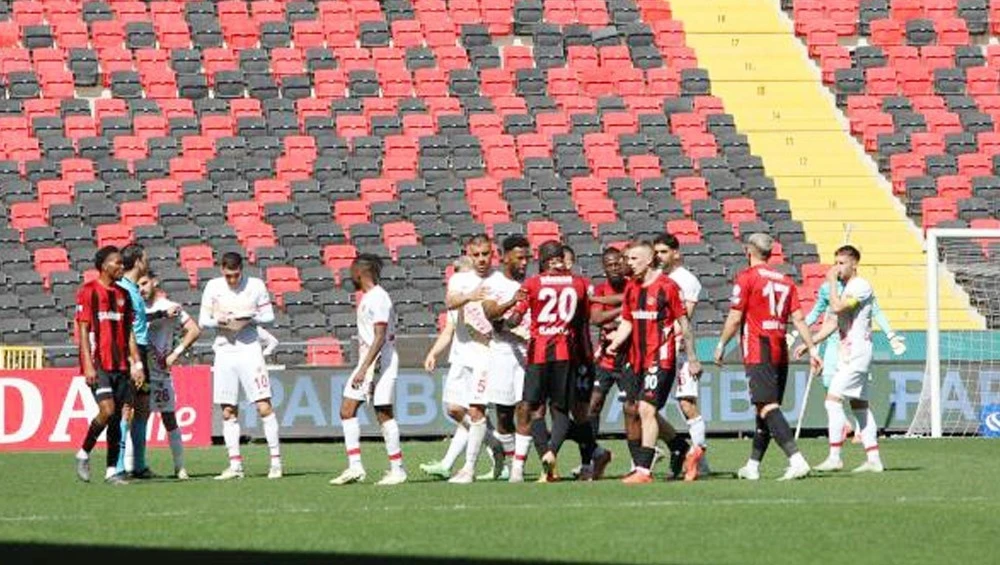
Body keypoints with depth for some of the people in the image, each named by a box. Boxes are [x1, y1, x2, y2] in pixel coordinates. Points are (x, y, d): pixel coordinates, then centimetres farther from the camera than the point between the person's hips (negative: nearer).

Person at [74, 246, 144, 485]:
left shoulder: (123, 294, 15)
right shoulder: (88, 291, -3)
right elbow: (83, 330, -7)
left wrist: (137, 363, 9)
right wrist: (89, 365, -14)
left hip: (120, 365, 6)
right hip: (98, 364, -6)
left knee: (117, 417, 3)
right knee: (107, 410, -18)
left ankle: (112, 471, 5)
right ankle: (83, 454, 2)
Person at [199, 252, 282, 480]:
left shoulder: (256, 286, -1)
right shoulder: (213, 287, 4)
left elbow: (269, 315, 5)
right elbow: (203, 320, 8)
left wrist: (250, 319, -14)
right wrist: (219, 321, -13)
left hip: (250, 350, -2)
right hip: (224, 352, 2)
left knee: (264, 406, -8)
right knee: (228, 412, 3)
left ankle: (276, 462, -4)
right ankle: (235, 465, 8)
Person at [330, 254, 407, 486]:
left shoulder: (378, 298, -15)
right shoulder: (367, 298, 15)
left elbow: (380, 337, -22)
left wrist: (363, 369, -27)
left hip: (380, 361, -10)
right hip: (366, 362, 10)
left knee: (383, 414, -6)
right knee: (347, 410, 4)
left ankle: (397, 469, 1)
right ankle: (355, 467, 3)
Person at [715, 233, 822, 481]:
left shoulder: (746, 278, -5)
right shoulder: (785, 281, 12)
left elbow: (734, 319, -6)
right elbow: (798, 318, 7)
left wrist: (721, 345, 6)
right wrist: (812, 349, 6)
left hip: (758, 352, -7)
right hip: (781, 353, 7)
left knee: (768, 407, -13)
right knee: (768, 407, 14)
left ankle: (796, 459, -28)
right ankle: (753, 465, 21)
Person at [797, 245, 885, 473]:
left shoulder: (861, 286, -13)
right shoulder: (846, 288, 18)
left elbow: (837, 307, -25)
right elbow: (834, 322, 22)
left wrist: (832, 281, -14)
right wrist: (809, 343, 17)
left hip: (857, 354, -10)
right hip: (847, 354, 10)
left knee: (833, 399, -15)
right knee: (859, 405, 9)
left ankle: (835, 457, -16)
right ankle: (873, 459, 10)